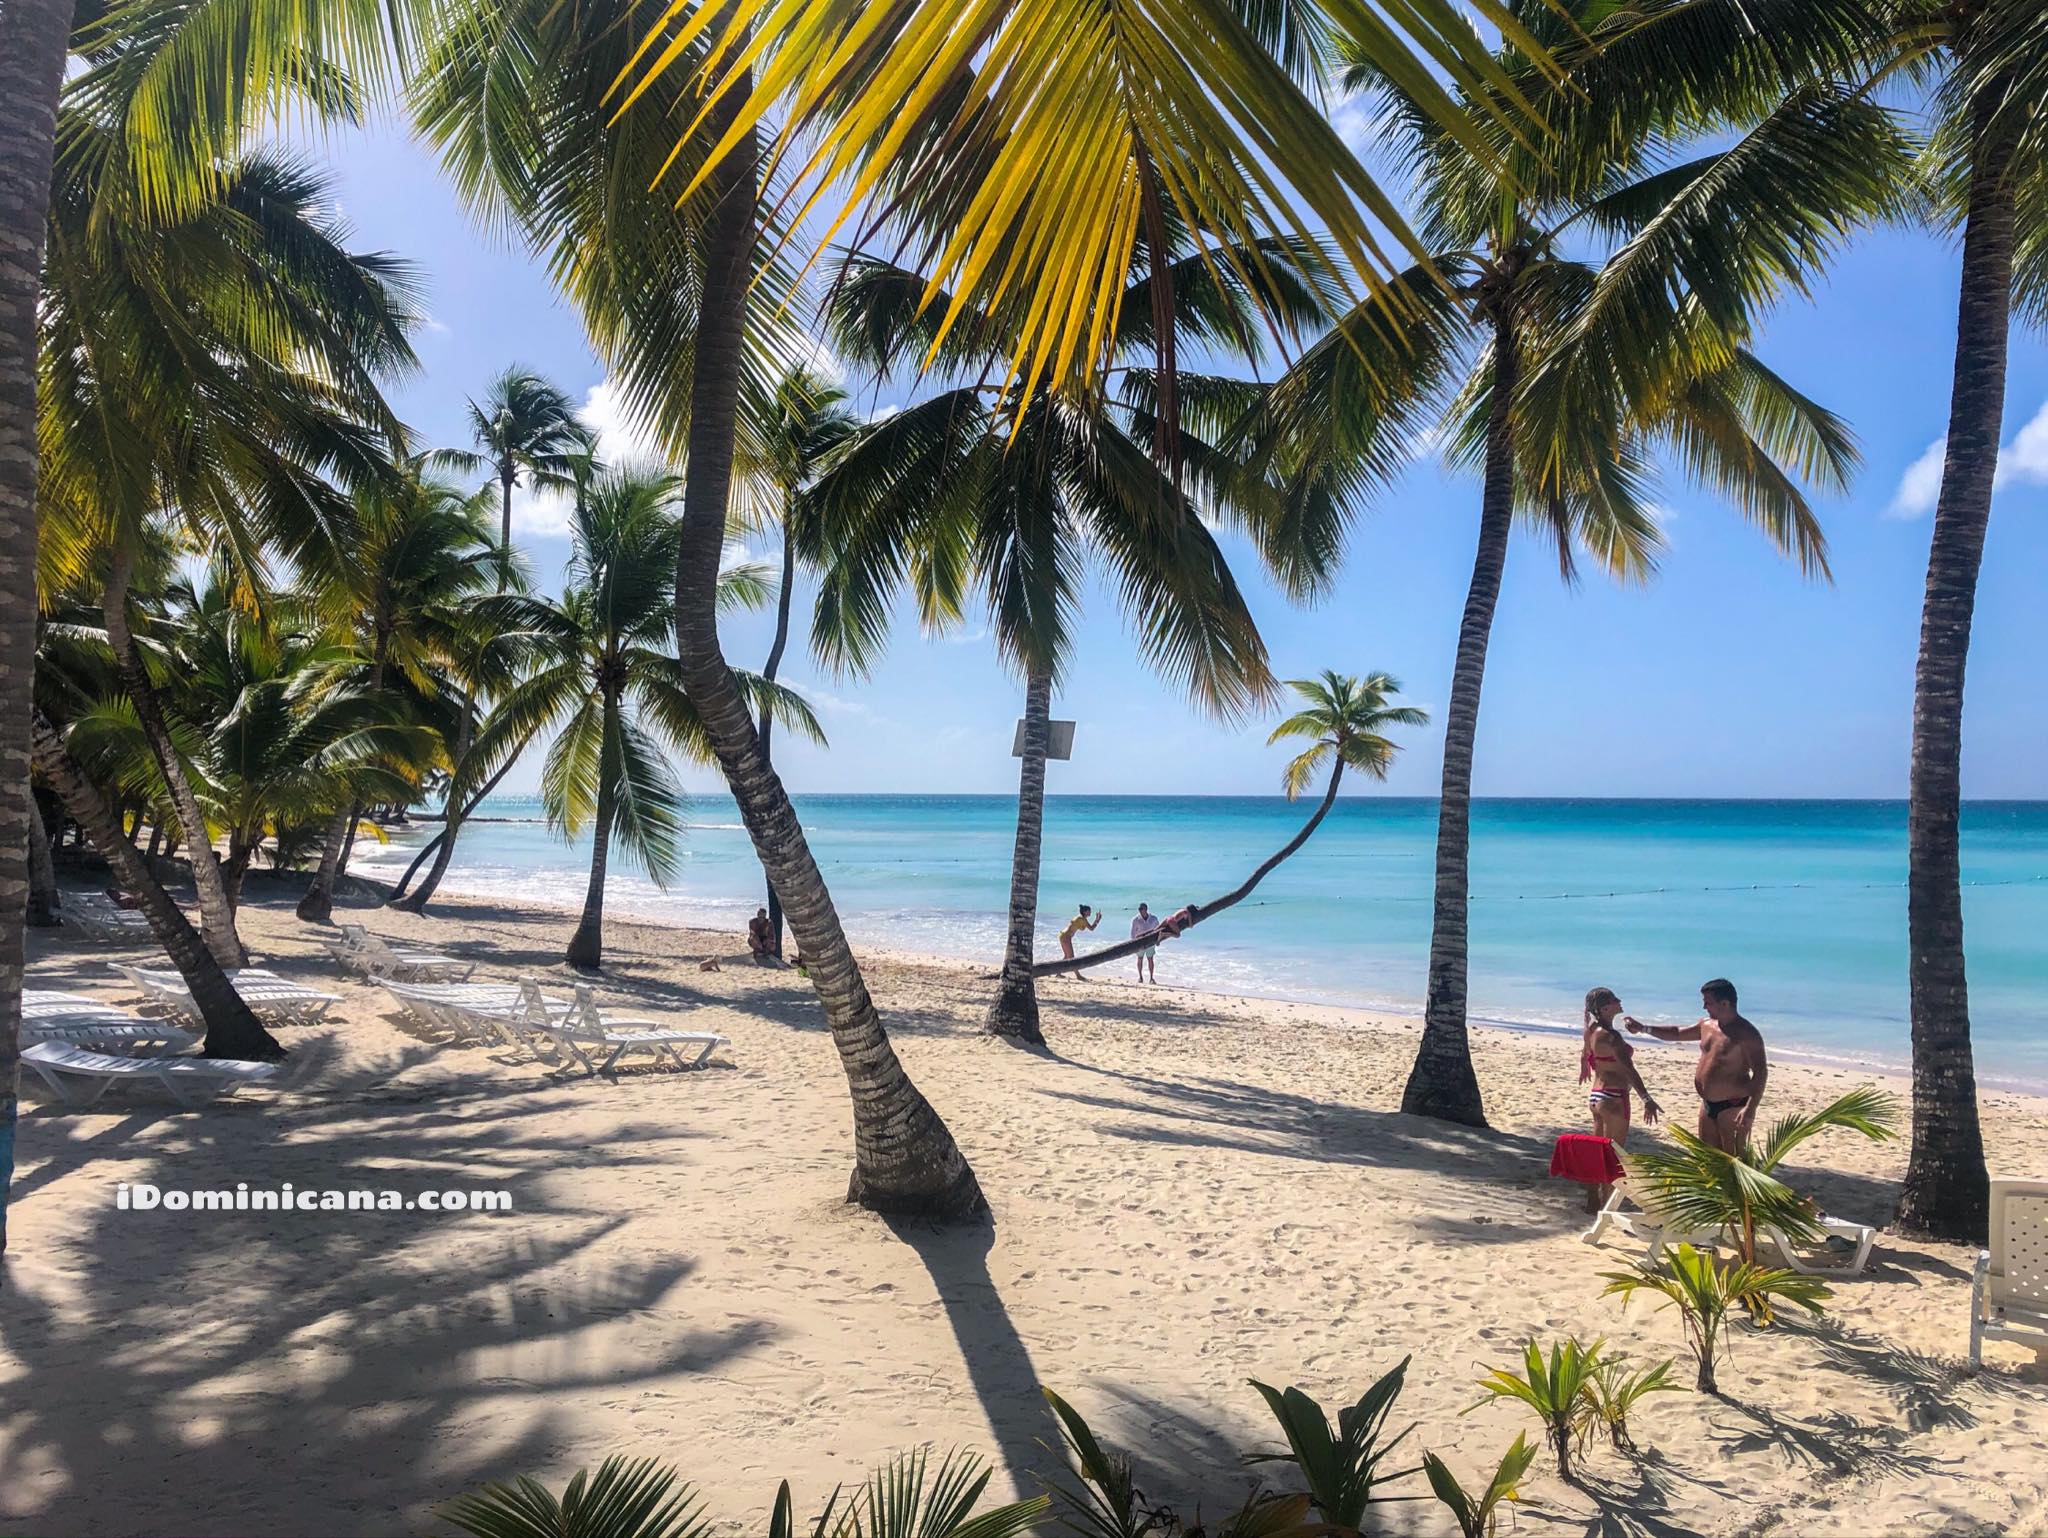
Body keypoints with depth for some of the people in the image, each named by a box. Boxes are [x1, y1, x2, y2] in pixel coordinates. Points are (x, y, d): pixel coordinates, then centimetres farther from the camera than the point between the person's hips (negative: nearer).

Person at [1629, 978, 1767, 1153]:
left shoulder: (1746, 1034, -16)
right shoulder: (1707, 1025, 9)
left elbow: (1760, 1072, -20)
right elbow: (1676, 1033, 23)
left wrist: (1750, 1109, -27)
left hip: (1732, 1106, -9)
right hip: (1708, 1104, 9)